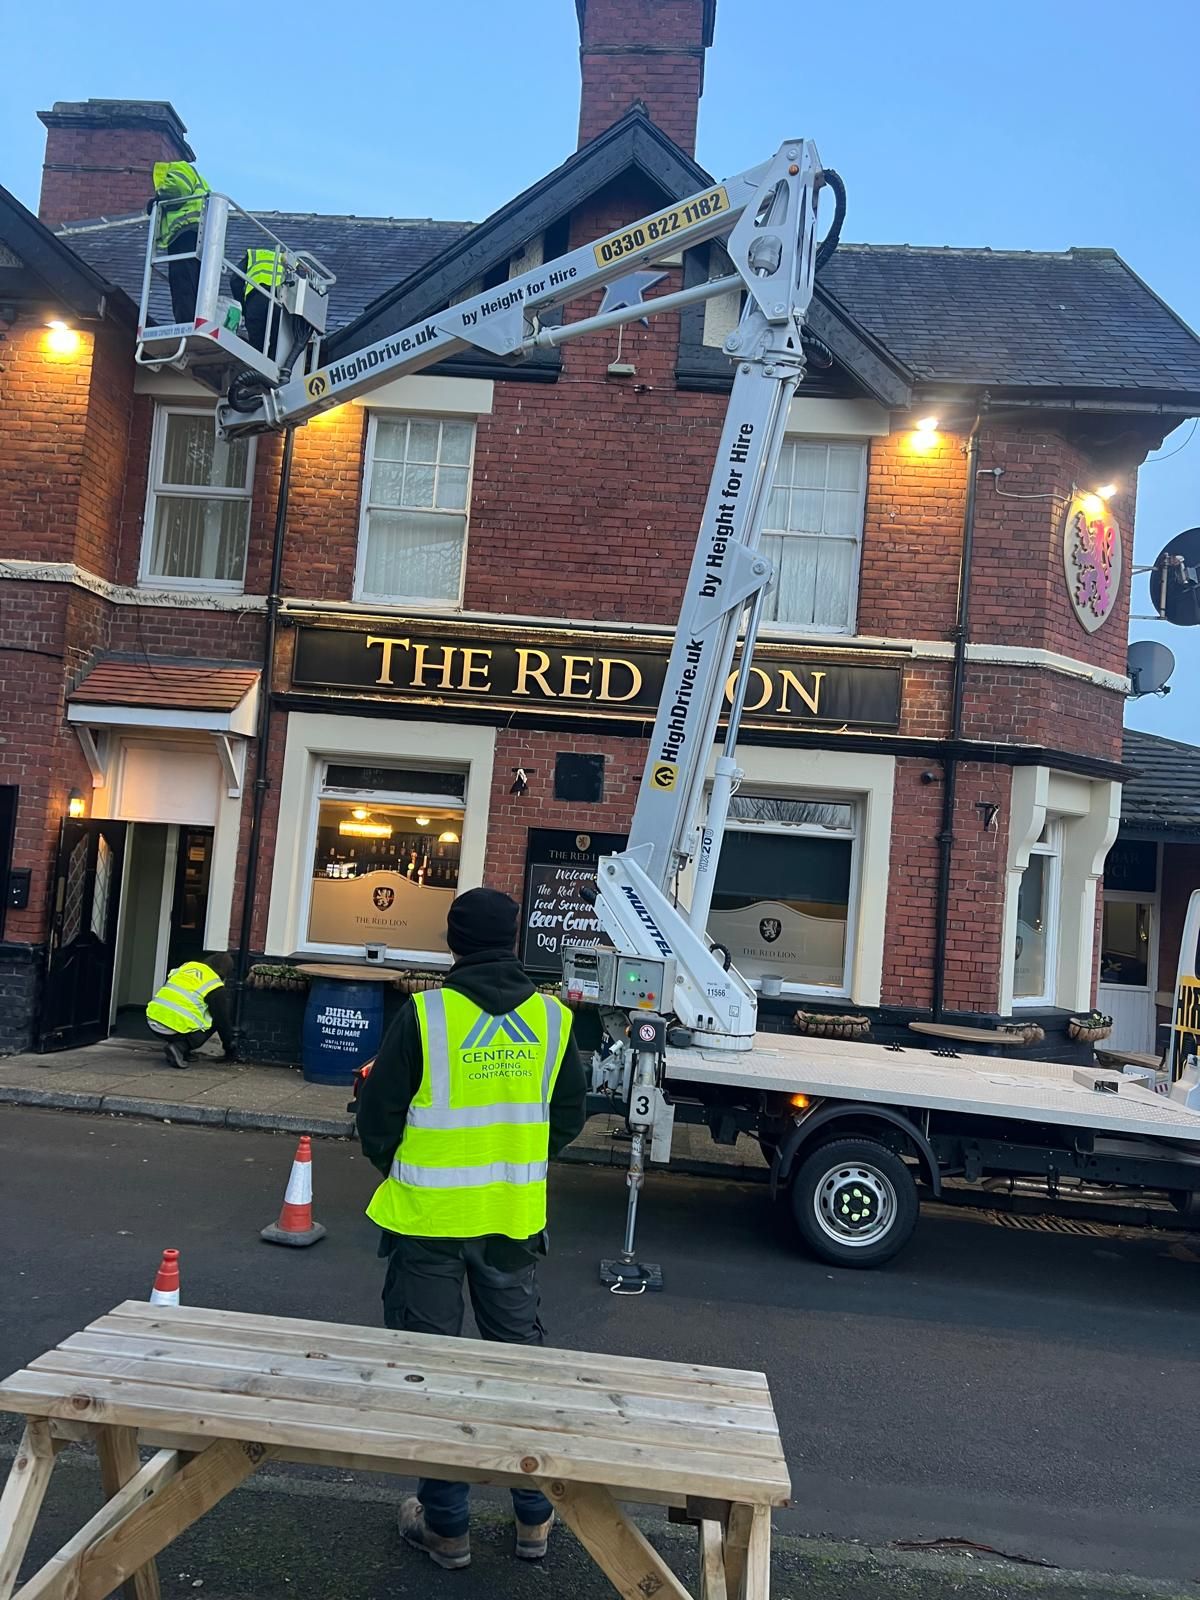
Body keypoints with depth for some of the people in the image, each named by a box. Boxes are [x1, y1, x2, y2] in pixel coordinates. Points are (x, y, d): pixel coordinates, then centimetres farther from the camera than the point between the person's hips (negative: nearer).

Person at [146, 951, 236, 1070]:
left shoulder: (186, 966, 18)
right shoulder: (215, 987, 1)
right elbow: (223, 1020, 9)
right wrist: (230, 1050, 23)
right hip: (177, 1028, -7)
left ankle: (179, 1048, 12)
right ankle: (180, 1047, -6)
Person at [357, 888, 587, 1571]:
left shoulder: (425, 1014, -14)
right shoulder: (552, 1019, -3)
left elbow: (378, 1114, -7)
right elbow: (570, 1116, 6)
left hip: (428, 1217, -3)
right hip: (514, 1219, 3)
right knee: (521, 1351, 17)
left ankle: (447, 1525, 22)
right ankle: (535, 1515, 28)